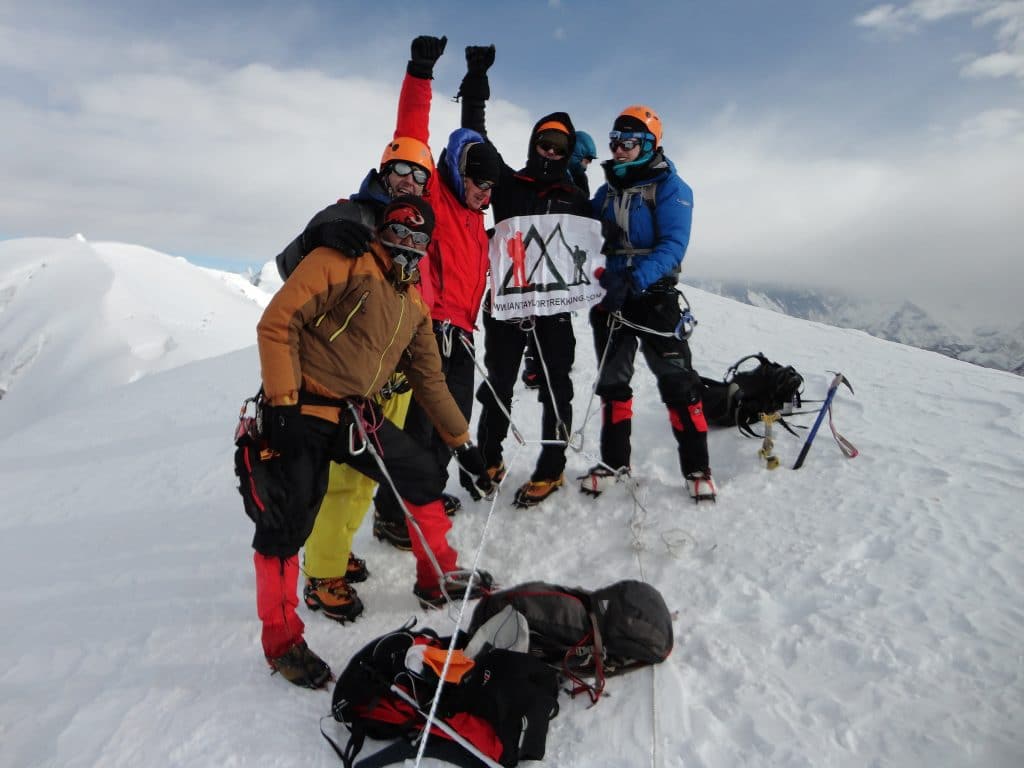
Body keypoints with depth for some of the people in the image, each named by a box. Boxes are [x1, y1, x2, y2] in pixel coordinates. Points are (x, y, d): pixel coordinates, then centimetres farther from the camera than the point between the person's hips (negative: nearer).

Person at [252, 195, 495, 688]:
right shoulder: (341, 263, -8)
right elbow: (277, 322, -15)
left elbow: (429, 379, 17)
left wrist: (463, 443, 17)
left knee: (422, 480, 10)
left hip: (359, 415, 7)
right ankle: (282, 642, 18)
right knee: (285, 528, -3)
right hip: (302, 413, -7)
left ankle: (437, 579, 32)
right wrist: (282, 402, -21)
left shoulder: (413, 304, 13)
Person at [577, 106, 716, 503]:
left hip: (654, 297, -6)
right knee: (612, 381, 11)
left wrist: (641, 276, -32)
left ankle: (696, 467, 6)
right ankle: (614, 460, 25)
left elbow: (673, 244, -16)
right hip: (610, 297, 6)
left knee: (677, 381, -5)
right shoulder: (607, 190, 14)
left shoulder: (670, 187, -4)